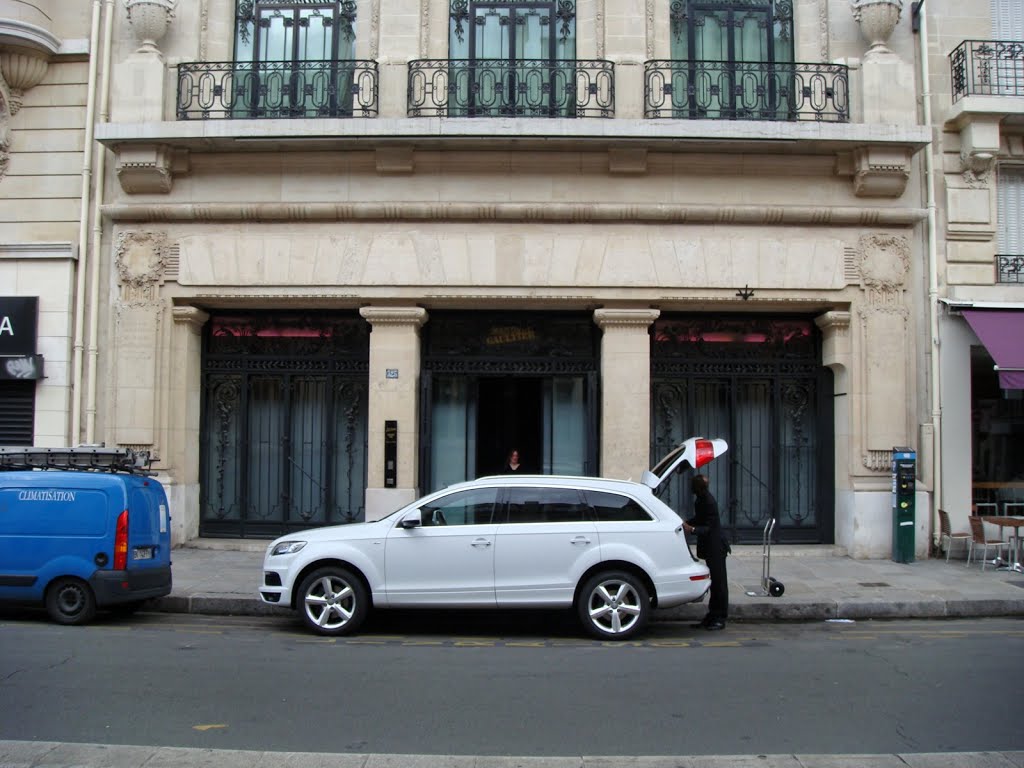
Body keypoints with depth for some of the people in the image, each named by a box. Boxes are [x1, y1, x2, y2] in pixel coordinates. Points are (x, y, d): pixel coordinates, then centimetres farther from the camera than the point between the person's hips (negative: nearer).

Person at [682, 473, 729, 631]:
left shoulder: (709, 503, -22)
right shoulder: (700, 499, 6)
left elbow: (709, 527, -23)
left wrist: (692, 529, -37)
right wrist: (686, 523, 6)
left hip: (716, 547, -9)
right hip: (708, 547, 9)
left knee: (718, 582, -3)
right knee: (714, 582, 12)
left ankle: (720, 619, 2)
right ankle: (712, 617, 17)